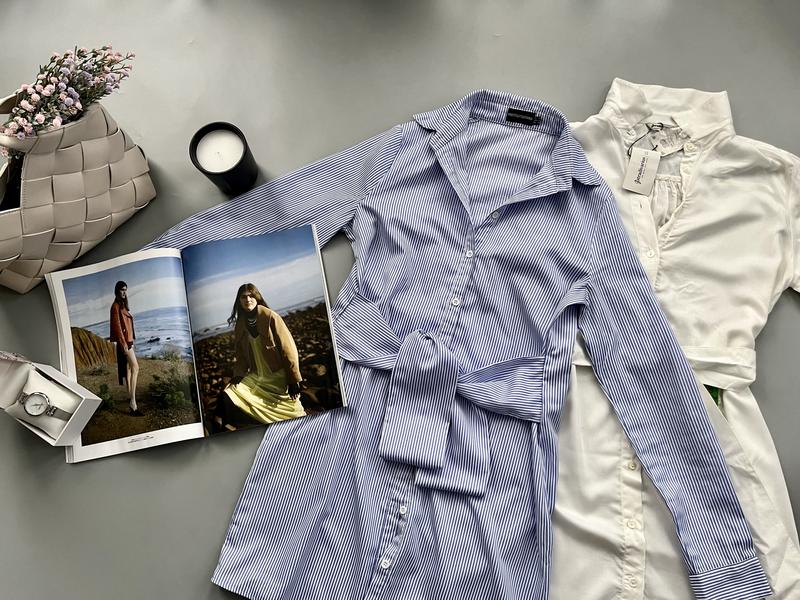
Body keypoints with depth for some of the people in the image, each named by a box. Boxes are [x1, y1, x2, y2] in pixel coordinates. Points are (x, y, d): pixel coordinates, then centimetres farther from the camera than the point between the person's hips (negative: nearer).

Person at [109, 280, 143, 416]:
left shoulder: (123, 306, 17)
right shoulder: (116, 306, -10)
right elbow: (117, 326, -16)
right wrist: (123, 343, -21)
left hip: (128, 340, 10)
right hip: (123, 341, -10)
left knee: (129, 368, 12)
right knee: (135, 368, -17)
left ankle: (131, 400, 18)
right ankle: (133, 402, -22)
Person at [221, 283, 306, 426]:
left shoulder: (270, 317, -11)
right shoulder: (240, 324, 5)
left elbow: (288, 348, -12)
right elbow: (241, 354, 12)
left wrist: (294, 379, -15)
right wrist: (238, 374, -6)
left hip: (279, 377, -5)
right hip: (256, 378, 5)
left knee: (293, 416, -8)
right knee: (229, 395, -9)